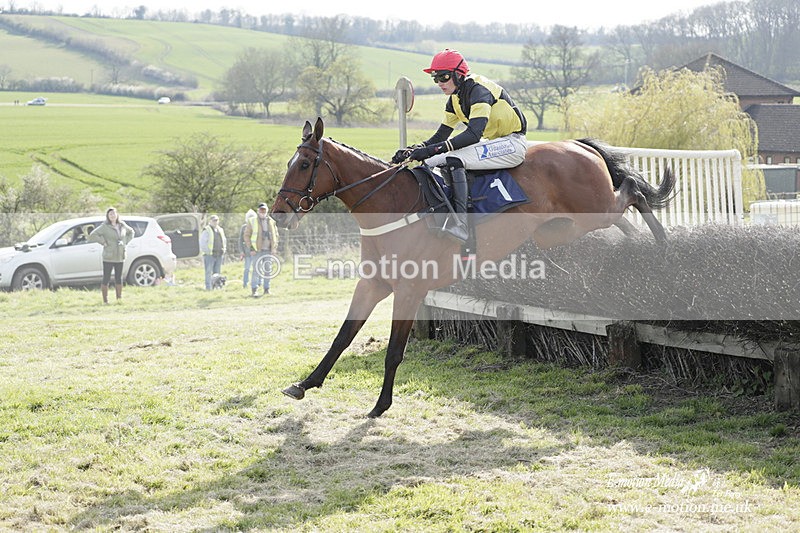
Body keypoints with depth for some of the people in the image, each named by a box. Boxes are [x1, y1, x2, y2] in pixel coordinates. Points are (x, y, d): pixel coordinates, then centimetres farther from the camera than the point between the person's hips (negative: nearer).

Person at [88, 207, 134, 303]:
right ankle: (105, 301, 2)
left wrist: (125, 242, 13)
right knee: (106, 279, -1)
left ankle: (119, 298, 20)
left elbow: (131, 232, 26)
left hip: (120, 257, 5)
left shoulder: (122, 225, 7)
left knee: (118, 279, 12)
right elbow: (92, 235, -15)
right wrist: (103, 242, -14)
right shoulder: (105, 227, -8)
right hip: (108, 258, -5)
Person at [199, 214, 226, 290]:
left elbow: (224, 241, 28)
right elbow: (202, 243, -9)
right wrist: (207, 251, -13)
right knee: (209, 272, -7)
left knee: (217, 272, 9)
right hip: (209, 255, -6)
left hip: (219, 255, 6)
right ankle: (208, 287, -7)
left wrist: (223, 250, 16)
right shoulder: (207, 230, -5)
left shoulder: (220, 230, 16)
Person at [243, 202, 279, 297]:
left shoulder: (271, 222, 12)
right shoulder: (252, 221, 2)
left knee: (268, 270, 8)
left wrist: (274, 247, 8)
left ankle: (267, 289, 16)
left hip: (268, 250, 4)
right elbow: (246, 236, 1)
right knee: (256, 270, -12)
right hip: (257, 250, -4)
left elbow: (275, 235, 19)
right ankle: (254, 290, -14)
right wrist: (251, 248, -8)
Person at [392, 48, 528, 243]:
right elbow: (440, 136, 10)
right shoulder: (455, 99, 9)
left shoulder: (478, 90, -20)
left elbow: (473, 134, -33)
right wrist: (414, 149, -10)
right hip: (493, 143, 10)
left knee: (453, 160, -30)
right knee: (433, 162, 2)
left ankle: (459, 223, -39)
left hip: (512, 143, -10)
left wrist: (433, 149, -38)